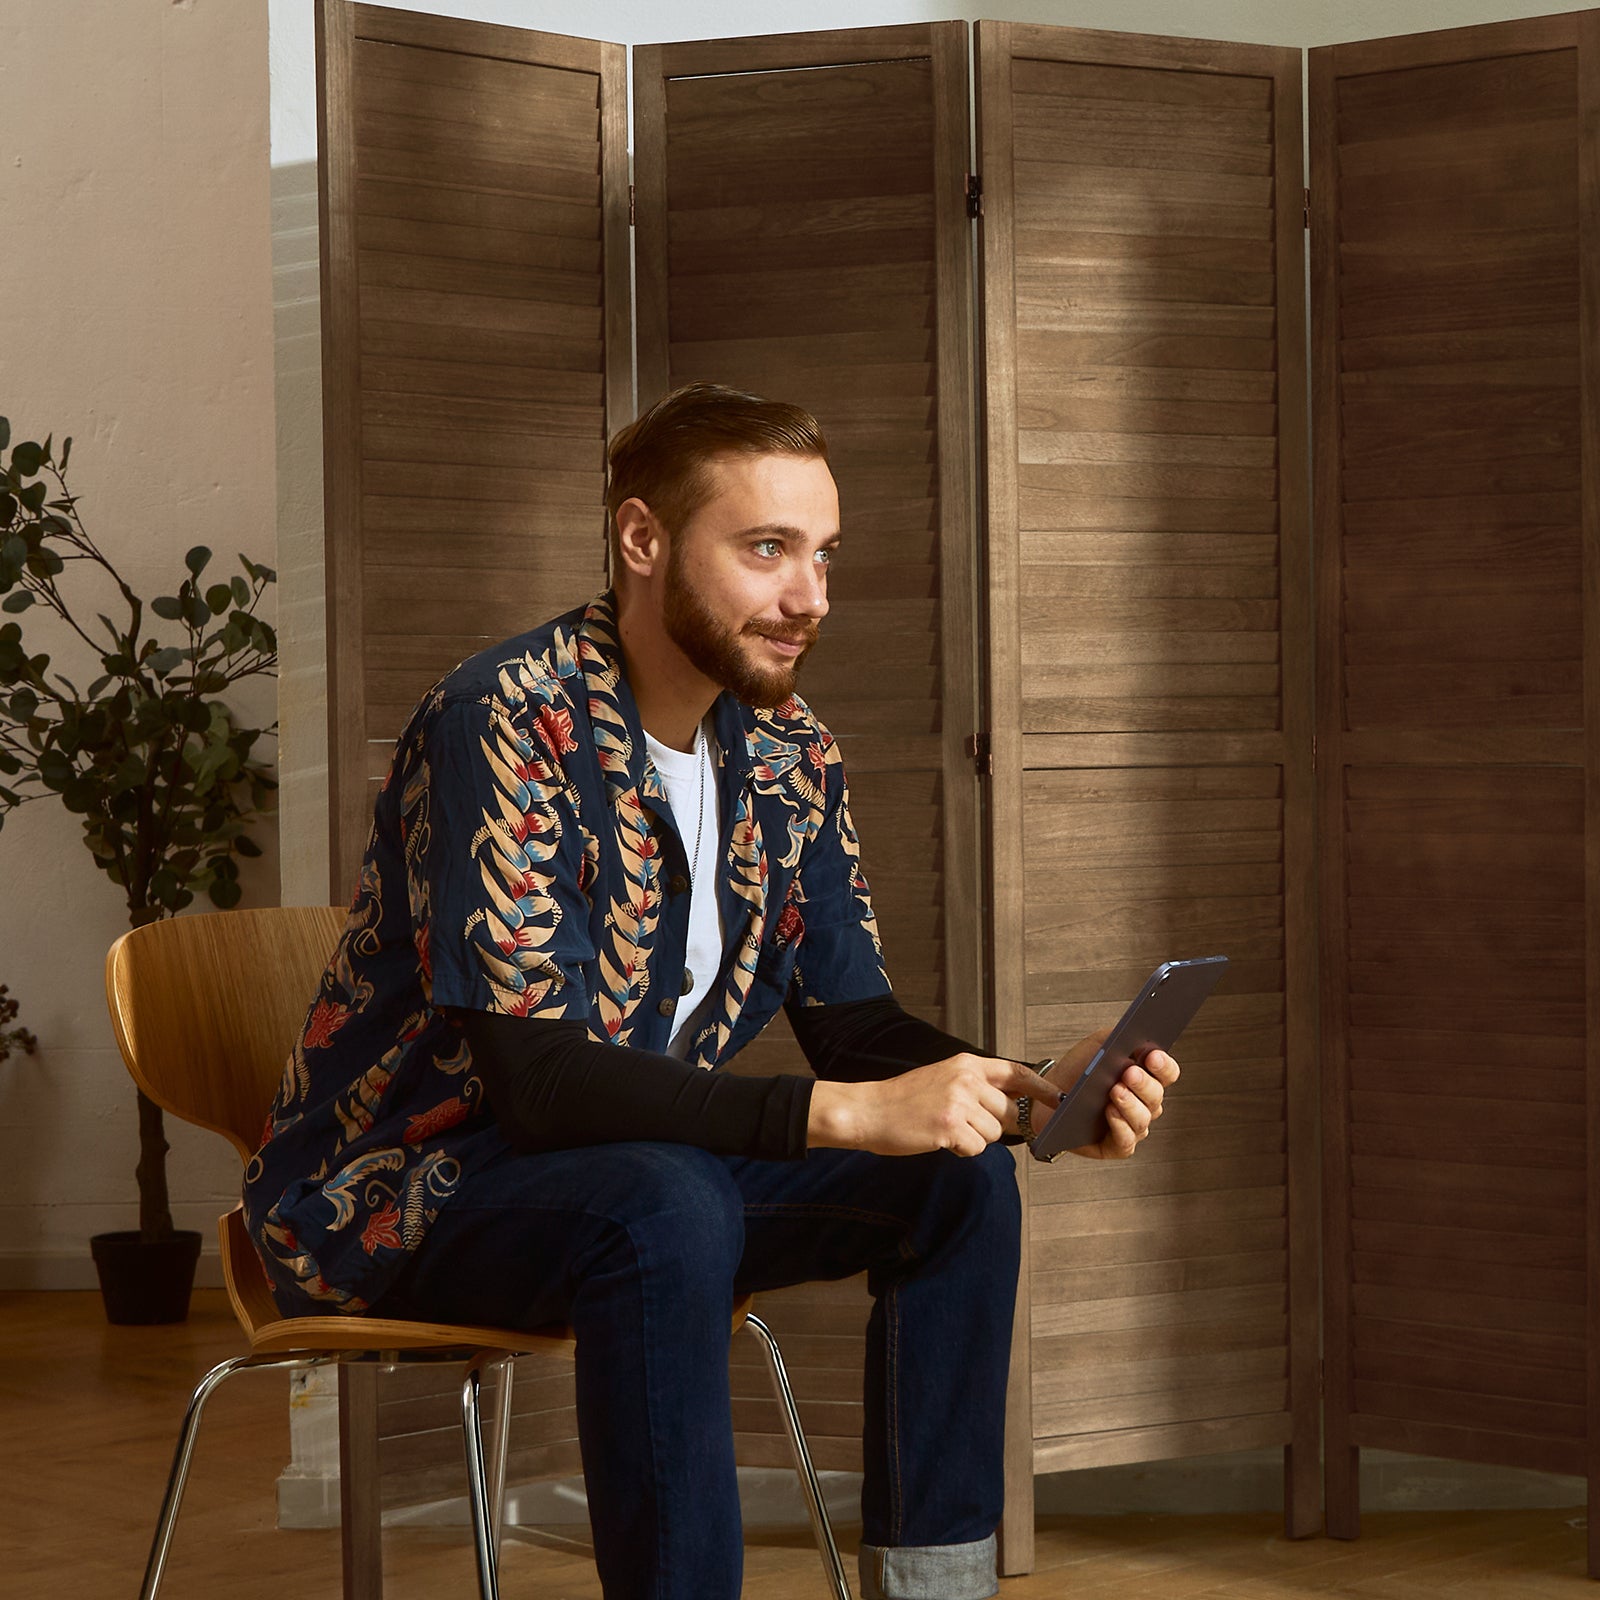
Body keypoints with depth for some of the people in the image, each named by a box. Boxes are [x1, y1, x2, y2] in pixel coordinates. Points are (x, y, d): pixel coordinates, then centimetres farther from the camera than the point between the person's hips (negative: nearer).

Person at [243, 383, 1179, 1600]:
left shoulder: (787, 750, 1)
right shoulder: (504, 725, -24)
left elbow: (852, 1021, 3)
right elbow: (532, 1075, -31)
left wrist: (1041, 1097, -17)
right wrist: (847, 1113, -36)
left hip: (641, 1172, 8)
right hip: (397, 1193, -8)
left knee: (964, 1177, -7)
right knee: (671, 1209, -36)